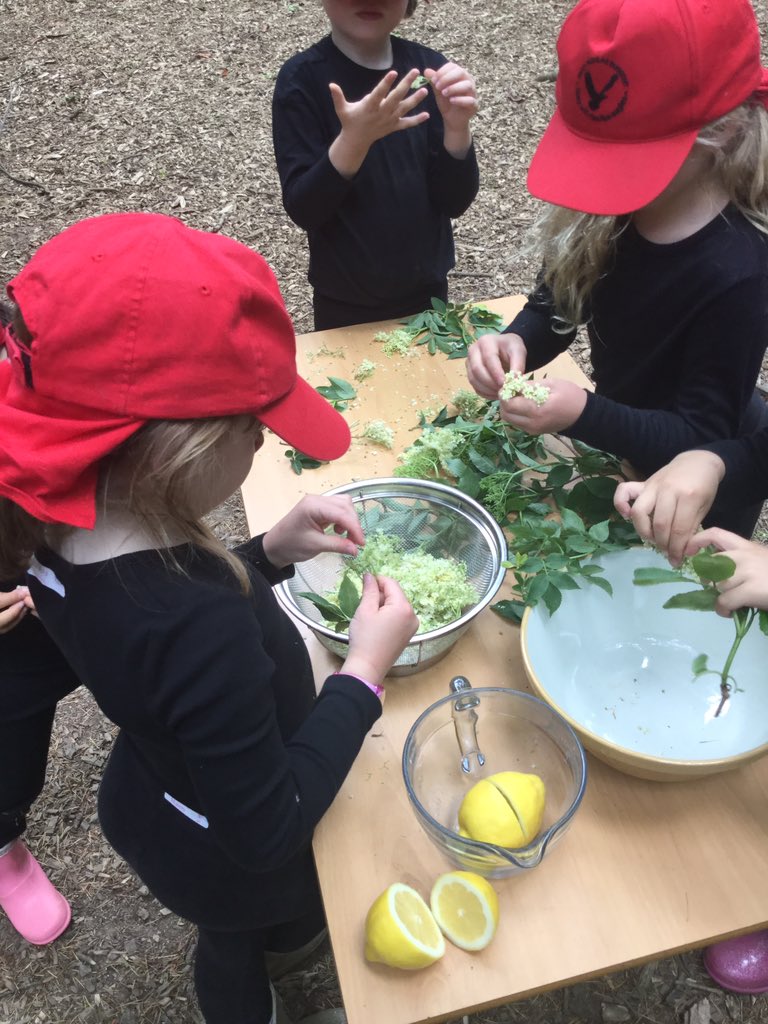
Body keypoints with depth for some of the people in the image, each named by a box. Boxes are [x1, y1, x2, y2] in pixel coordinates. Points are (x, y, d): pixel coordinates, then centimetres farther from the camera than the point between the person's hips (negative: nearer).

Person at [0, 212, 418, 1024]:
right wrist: (365, 672, -27)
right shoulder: (202, 631, -47)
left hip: (149, 805, 6)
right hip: (235, 864, -5)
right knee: (275, 926, 33)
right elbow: (268, 830, -33)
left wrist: (269, 552, -13)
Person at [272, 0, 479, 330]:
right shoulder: (302, 78, -12)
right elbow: (303, 210, -17)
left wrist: (457, 127, -23)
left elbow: (454, 202, -7)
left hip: (427, 293, 3)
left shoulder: (428, 67, -5)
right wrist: (353, 139, -31)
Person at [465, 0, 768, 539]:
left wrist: (583, 414, -43)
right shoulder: (613, 211, -17)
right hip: (621, 452, 6)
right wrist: (515, 343, -27)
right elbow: (556, 305, -5)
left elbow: (697, 439, -28)